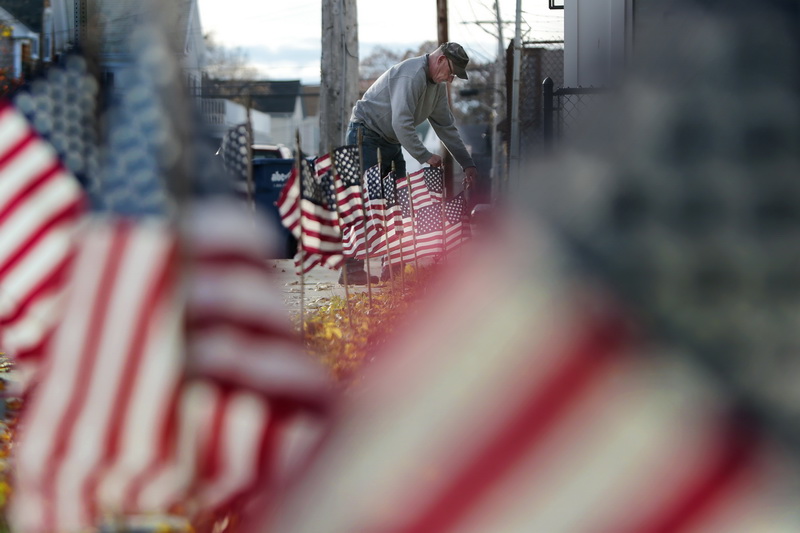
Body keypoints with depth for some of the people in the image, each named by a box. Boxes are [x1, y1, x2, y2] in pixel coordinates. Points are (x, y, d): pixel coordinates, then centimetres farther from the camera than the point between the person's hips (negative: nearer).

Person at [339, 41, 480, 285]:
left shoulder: (437, 85, 11)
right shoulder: (412, 75, -22)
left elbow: (446, 127, 18)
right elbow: (401, 123, -29)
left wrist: (467, 164, 14)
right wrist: (425, 157, -26)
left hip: (391, 144, 10)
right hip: (367, 137, -10)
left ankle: (393, 266, 4)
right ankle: (352, 269, -19)